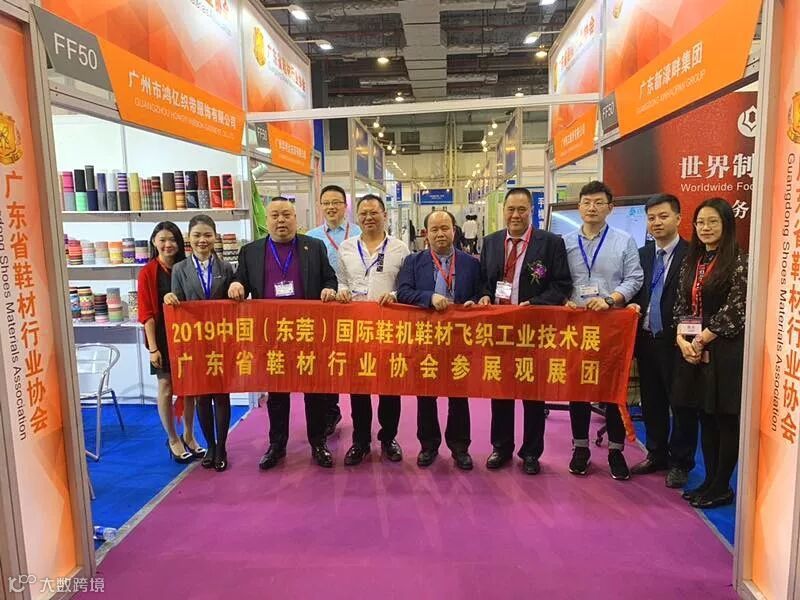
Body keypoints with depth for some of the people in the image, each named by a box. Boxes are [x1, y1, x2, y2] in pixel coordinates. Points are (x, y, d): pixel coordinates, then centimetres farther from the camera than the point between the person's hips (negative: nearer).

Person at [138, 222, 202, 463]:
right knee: (166, 387, 6)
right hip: (163, 337, -3)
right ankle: (173, 440, 22)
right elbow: (146, 313, -8)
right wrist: (153, 347, -11)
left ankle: (189, 436, 26)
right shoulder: (148, 272, -6)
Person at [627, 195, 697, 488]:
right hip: (646, 340, 5)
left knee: (681, 404, 7)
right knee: (651, 402, 15)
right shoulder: (642, 254, 10)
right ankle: (656, 455, 31)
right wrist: (632, 305, -6)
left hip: (675, 341, -5)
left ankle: (680, 463, 22)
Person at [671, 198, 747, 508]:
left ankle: (722, 488, 15)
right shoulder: (691, 261, 12)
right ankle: (710, 480, 25)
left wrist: (701, 339, -11)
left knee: (726, 420, 4)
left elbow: (735, 309, -14)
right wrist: (682, 339, -4)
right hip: (693, 351, 6)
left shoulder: (738, 260, -8)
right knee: (706, 418, 13)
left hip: (725, 351, -6)